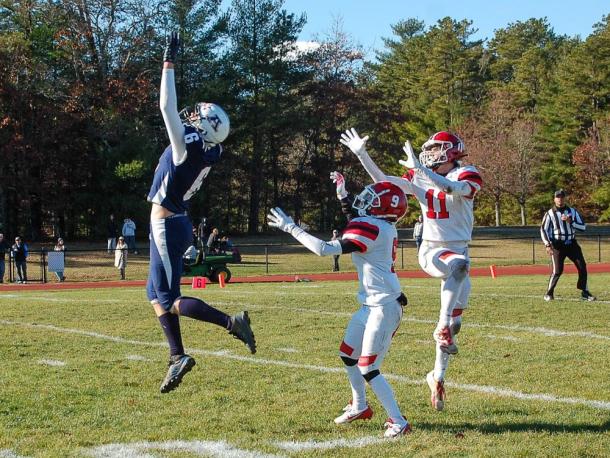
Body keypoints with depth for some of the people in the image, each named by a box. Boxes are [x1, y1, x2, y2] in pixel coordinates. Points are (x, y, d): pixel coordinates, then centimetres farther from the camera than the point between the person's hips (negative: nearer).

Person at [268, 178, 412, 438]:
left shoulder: (370, 228, -21)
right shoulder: (385, 228, 6)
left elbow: (325, 250, -24)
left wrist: (291, 228, -18)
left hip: (383, 308, -10)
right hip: (371, 305, 10)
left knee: (368, 370, -6)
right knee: (348, 355, 22)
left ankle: (398, 422, 2)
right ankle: (359, 407, 38)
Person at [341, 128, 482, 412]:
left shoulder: (466, 176, -6)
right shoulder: (419, 177, 5)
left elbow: (453, 189, -29)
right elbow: (383, 181, 7)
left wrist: (421, 168, -35)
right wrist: (361, 155, -1)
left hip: (458, 249, 0)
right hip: (430, 250, 0)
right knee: (459, 264, -37)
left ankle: (437, 376, 18)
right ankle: (445, 326, -39)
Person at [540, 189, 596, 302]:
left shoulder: (572, 211, 6)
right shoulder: (550, 214, -3)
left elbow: (583, 227, 1)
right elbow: (543, 230, -6)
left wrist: (570, 221, -15)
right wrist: (547, 245, -18)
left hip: (572, 244, 4)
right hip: (558, 245, -4)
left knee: (582, 267, -2)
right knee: (557, 271, -10)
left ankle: (585, 293, 10)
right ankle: (549, 293, 8)